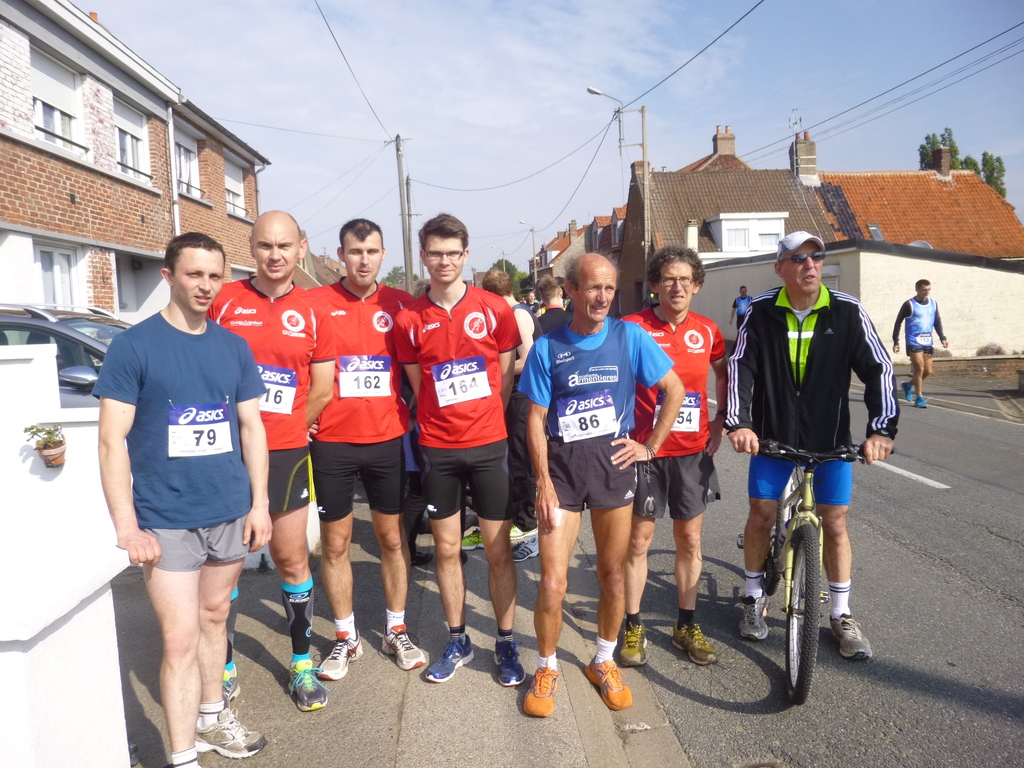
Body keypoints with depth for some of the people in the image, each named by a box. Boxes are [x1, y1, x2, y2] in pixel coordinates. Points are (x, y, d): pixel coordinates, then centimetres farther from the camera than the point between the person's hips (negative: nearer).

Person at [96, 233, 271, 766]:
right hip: (166, 520, -4)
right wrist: (127, 526, -13)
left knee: (214, 617, 18)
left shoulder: (234, 347, 6)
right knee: (181, 638, -2)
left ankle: (211, 716, 37)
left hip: (231, 513, 4)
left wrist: (259, 503, 6)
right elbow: (113, 440, -9)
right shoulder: (132, 346, -7)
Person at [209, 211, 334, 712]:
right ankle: (224, 669, 24)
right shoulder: (224, 301, 1)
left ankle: (302, 663, 26)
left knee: (292, 560, 10)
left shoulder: (312, 313, 4)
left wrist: (283, 430, 9)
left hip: (286, 453, 1)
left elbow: (321, 390, 8)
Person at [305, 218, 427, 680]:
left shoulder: (399, 304, 3)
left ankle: (396, 631, 28)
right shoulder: (317, 303, -2)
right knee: (335, 544, 9)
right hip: (331, 443, -1)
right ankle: (345, 638, 26)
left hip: (387, 440, 1)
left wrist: (411, 416, 3)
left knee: (393, 538, 11)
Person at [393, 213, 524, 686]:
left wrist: (483, 419, 4)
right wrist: (439, 425, 5)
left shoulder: (495, 309, -2)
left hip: (489, 444, -1)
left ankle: (506, 643, 22)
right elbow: (418, 386, 8)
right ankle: (457, 642, 27)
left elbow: (506, 377, 6)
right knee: (446, 548, 11)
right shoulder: (409, 319, 0)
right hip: (437, 449, 1)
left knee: (498, 548, 6)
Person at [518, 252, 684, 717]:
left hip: (614, 463, 1)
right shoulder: (547, 347, -3)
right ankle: (546, 669, 20)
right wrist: (544, 482, -7)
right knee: (553, 582, -5)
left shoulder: (630, 337, -2)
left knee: (613, 574, 11)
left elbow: (675, 390, 5)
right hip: (562, 467, -1)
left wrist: (651, 445, 1)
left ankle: (604, 662, 34)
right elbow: (535, 419, -1)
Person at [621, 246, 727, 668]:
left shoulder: (707, 331, 2)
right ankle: (633, 627, 21)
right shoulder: (633, 327, -9)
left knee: (689, 539, 12)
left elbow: (723, 372, 20)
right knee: (639, 539, 6)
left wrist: (721, 419, 11)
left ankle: (686, 625, 28)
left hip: (692, 450, 3)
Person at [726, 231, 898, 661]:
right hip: (772, 436, 0)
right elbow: (741, 367, -10)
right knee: (761, 515, 6)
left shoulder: (847, 312, -7)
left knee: (834, 522, 5)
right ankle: (754, 598, 28)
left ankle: (842, 616, 22)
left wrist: (882, 428, -20)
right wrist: (739, 423, -23)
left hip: (829, 440, 0)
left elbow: (878, 368, -8)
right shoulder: (761, 312, -7)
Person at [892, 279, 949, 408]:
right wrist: (895, 342, -7)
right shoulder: (909, 304, -7)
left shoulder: (934, 303, 8)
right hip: (914, 342, -6)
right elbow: (898, 322, -4)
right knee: (919, 369, -11)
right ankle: (919, 398, -1)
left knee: (928, 371, 6)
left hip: (928, 343, 6)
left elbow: (937, 322, 15)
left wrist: (942, 337, 1)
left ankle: (908, 385, 30)